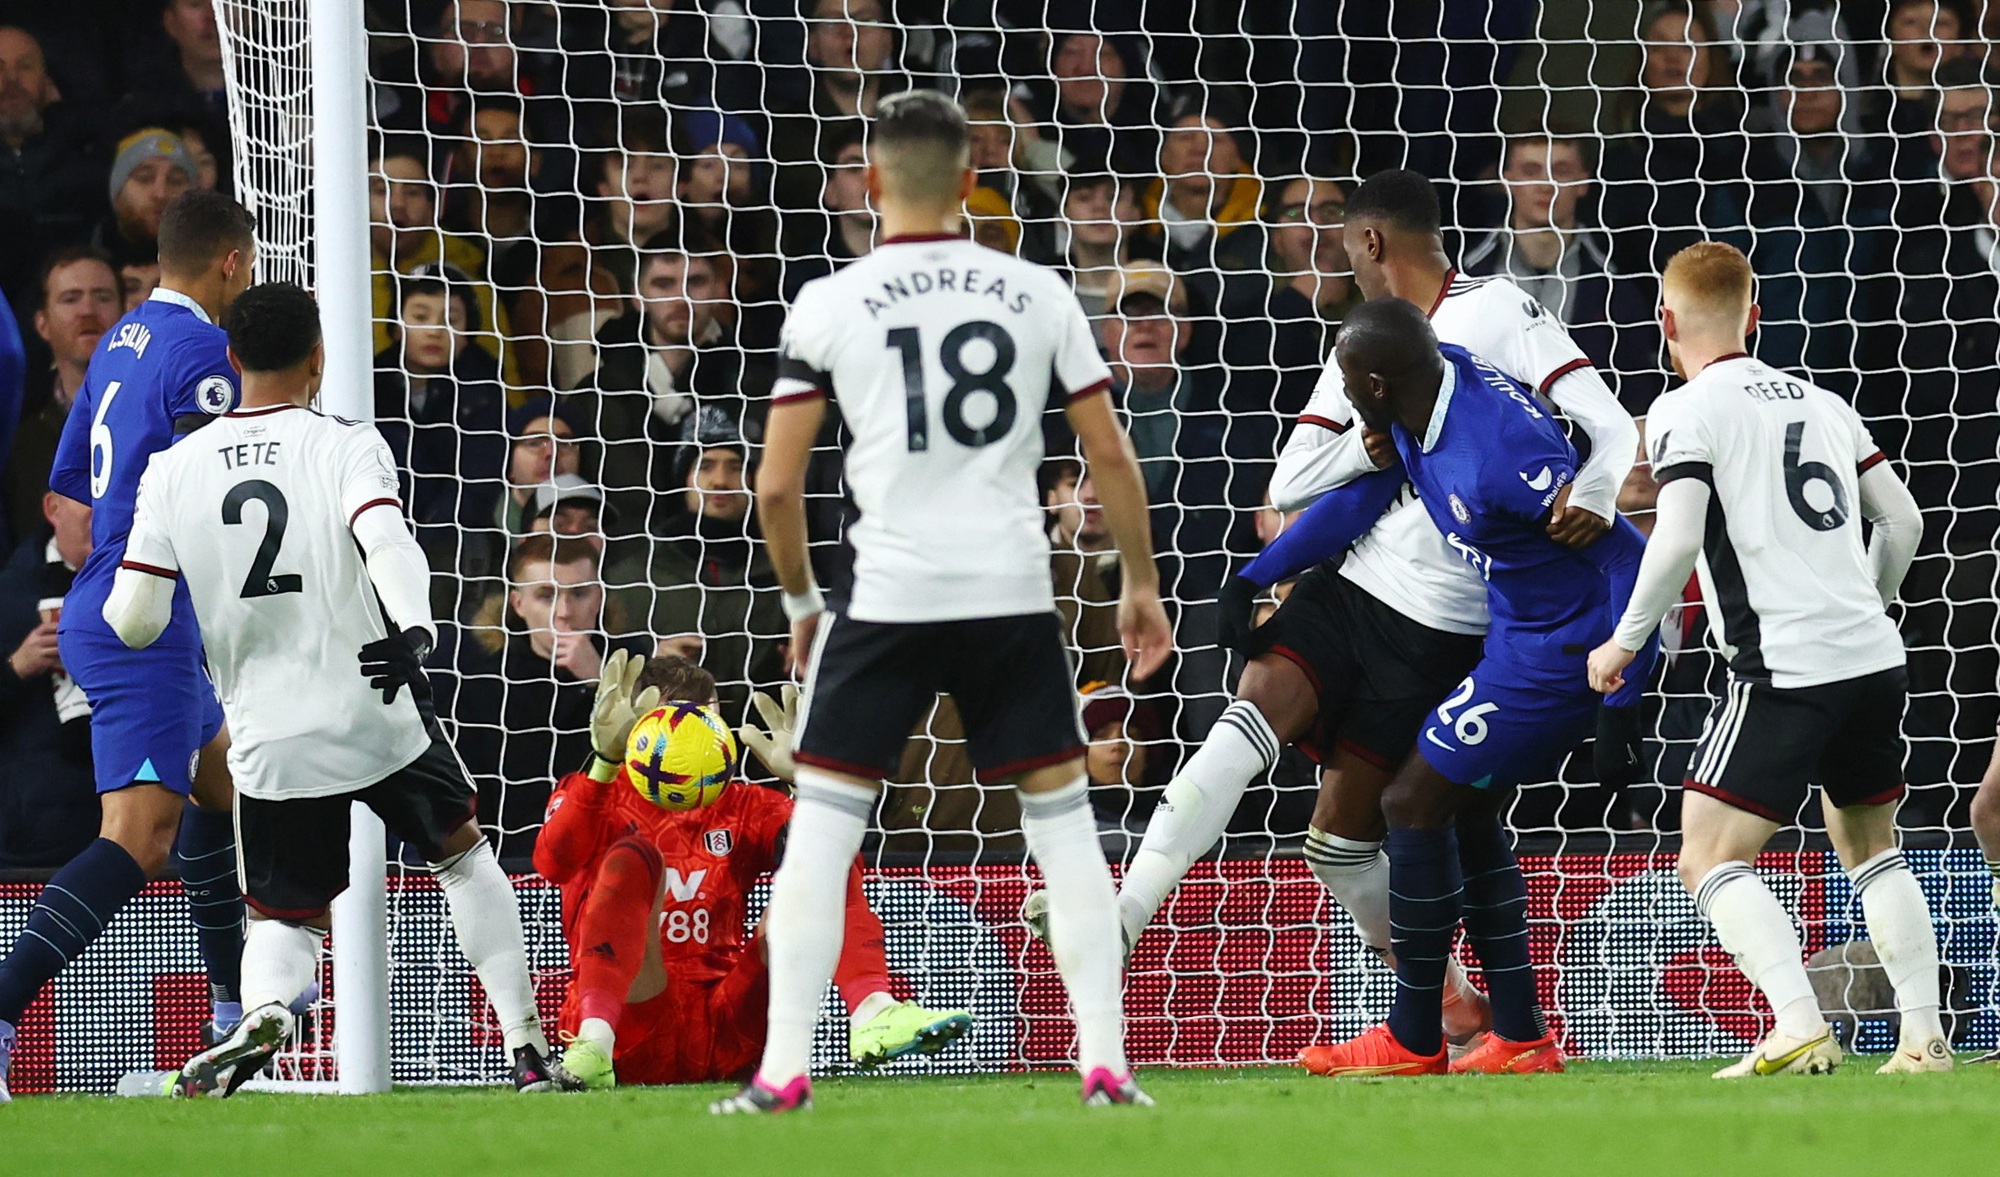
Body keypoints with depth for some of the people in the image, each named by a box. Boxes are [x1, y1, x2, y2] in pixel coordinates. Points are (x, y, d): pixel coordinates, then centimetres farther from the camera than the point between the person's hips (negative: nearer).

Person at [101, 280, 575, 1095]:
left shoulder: (173, 471, 1)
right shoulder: (346, 447, -5)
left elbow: (134, 622, -2)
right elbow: (386, 540, -26)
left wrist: (110, 604, 20)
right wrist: (413, 629, -40)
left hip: (269, 743, 1)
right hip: (379, 717, -1)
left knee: (283, 919, 14)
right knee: (463, 852, 24)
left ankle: (263, 1011, -22)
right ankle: (527, 1045, 21)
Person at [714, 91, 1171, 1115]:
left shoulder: (828, 306, -2)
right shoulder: (1038, 295, 4)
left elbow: (777, 484, -2)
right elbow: (1111, 457, 7)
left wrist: (800, 600, 14)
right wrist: (1141, 586, 20)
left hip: (889, 598, -2)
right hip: (1014, 599, 2)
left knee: (820, 824, 7)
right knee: (1063, 816, 12)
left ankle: (783, 1070, 1)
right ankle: (1105, 1063, 8)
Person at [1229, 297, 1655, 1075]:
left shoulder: (1502, 453, -30)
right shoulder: (1436, 381, -2)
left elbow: (1623, 551, -27)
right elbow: (1361, 494, 14)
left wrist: (1619, 698, -26)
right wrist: (1256, 579, 19)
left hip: (1556, 652, -10)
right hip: (1522, 637, 10)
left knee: (1416, 804, -3)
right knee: (1467, 813, 15)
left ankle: (1414, 1040, 7)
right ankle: (1520, 1037, 17)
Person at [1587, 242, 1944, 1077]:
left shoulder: (1686, 411, -3)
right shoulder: (1819, 402, 17)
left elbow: (1678, 539, -16)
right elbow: (1903, 521, 17)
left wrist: (1624, 642, -4)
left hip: (1785, 668, -7)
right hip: (1875, 661, 7)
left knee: (1708, 858, -5)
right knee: (1871, 846, 24)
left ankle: (1800, 1026, -22)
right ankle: (1924, 1034, 17)